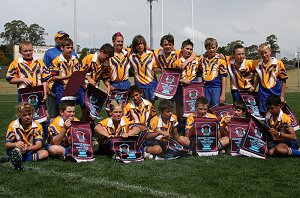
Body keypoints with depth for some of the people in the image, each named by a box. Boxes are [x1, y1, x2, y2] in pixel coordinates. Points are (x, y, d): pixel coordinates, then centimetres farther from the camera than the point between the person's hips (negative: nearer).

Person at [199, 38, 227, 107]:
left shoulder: (220, 60, -4)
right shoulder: (203, 59, 10)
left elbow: (223, 77, -5)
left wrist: (223, 94, -8)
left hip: (216, 88, -4)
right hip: (205, 88, 4)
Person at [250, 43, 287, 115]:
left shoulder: (278, 63, -8)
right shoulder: (258, 64, 3)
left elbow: (284, 81, -3)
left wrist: (282, 96, -5)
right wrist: (254, 87, 9)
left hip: (275, 95, -3)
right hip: (263, 95, 3)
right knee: (263, 115, 8)